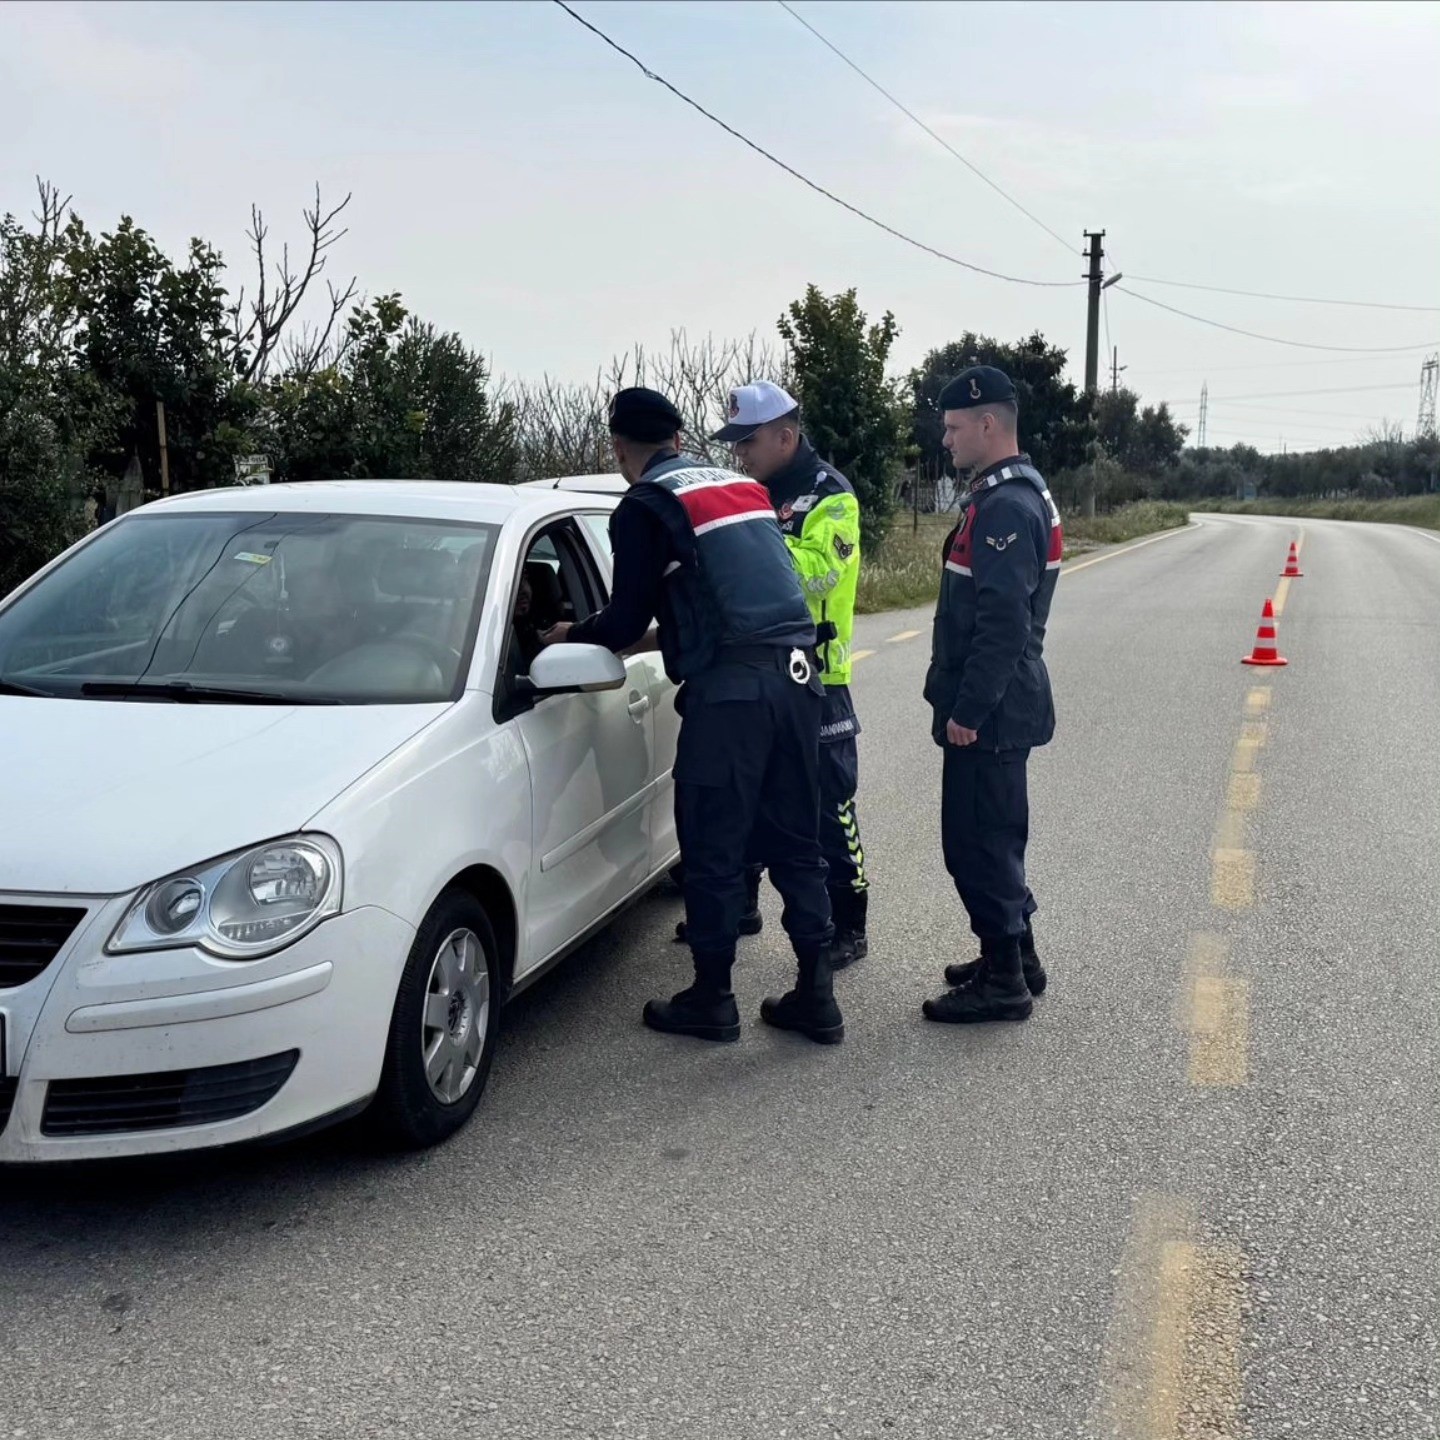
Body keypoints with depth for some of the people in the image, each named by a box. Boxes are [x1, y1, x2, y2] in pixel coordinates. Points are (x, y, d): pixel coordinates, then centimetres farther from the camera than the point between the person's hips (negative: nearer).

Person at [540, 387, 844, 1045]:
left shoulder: (645, 508, -1)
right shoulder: (744, 486, 19)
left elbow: (626, 621, -1)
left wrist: (569, 637, 19)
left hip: (730, 684, -7)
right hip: (797, 671, 7)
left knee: (714, 848, 5)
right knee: (794, 841, 13)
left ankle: (712, 1000, 14)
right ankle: (816, 994, 17)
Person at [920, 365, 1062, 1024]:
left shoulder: (1006, 506, -19)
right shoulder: (1009, 494, 15)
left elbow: (1002, 622, -25)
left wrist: (968, 711, -22)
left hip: (990, 713, -11)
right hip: (997, 706, 11)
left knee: (978, 842, -3)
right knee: (992, 838, 19)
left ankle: (1004, 980, 6)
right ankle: (1014, 956, 31)